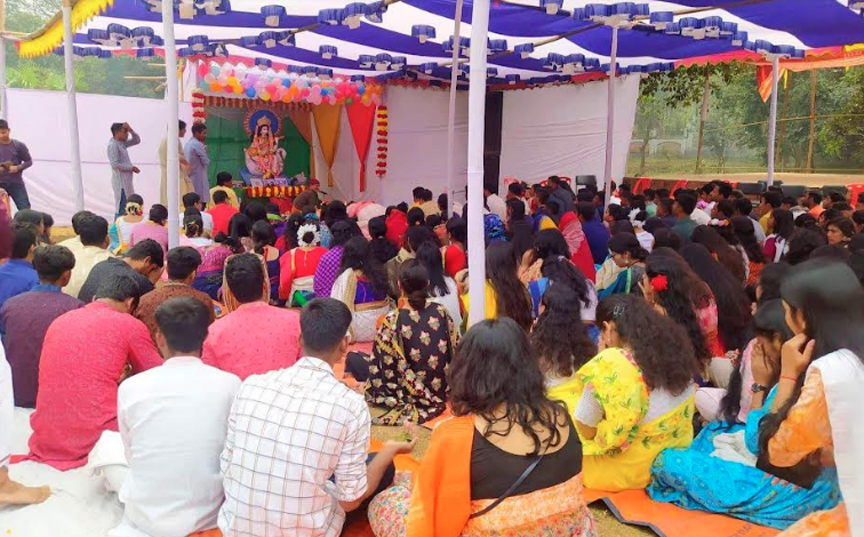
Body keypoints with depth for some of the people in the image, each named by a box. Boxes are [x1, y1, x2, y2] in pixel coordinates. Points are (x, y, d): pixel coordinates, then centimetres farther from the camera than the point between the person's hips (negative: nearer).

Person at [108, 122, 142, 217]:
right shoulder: (112, 145, -15)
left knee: (127, 208, 14)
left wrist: (130, 130, 3)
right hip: (120, 182, -10)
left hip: (126, 181, 10)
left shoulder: (122, 143, 12)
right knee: (122, 209, -8)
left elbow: (137, 140, 19)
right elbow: (115, 164, -23)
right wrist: (131, 168, -15)